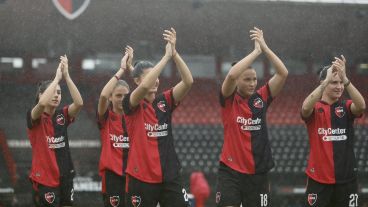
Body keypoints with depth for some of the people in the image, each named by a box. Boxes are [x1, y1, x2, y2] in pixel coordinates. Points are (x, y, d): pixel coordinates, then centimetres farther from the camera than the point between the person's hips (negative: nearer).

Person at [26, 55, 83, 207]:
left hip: (64, 176, 5)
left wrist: (66, 76, -16)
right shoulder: (34, 117, -7)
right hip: (44, 178, -5)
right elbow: (42, 103, -29)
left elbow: (79, 103, -12)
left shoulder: (62, 115, 6)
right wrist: (57, 77, -22)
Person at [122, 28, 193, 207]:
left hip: (170, 176, 4)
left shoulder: (165, 101, 8)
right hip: (141, 177, -4)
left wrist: (174, 53, -17)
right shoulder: (131, 104, -4)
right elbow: (145, 86, -25)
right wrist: (166, 56, -23)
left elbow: (188, 81, -6)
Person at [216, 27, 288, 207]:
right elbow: (231, 75, -22)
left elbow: (283, 73, -2)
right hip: (230, 171, -4)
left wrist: (265, 48, -9)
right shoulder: (229, 100, -3)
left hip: (258, 172, 4)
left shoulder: (261, 98, 6)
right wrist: (256, 51, -17)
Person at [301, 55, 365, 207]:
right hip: (319, 178, -2)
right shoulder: (315, 108, -1)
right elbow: (306, 107, -25)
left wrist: (345, 79, -30)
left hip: (346, 178, 2)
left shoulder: (346, 107, 4)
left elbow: (361, 106, -18)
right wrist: (327, 80, -31)